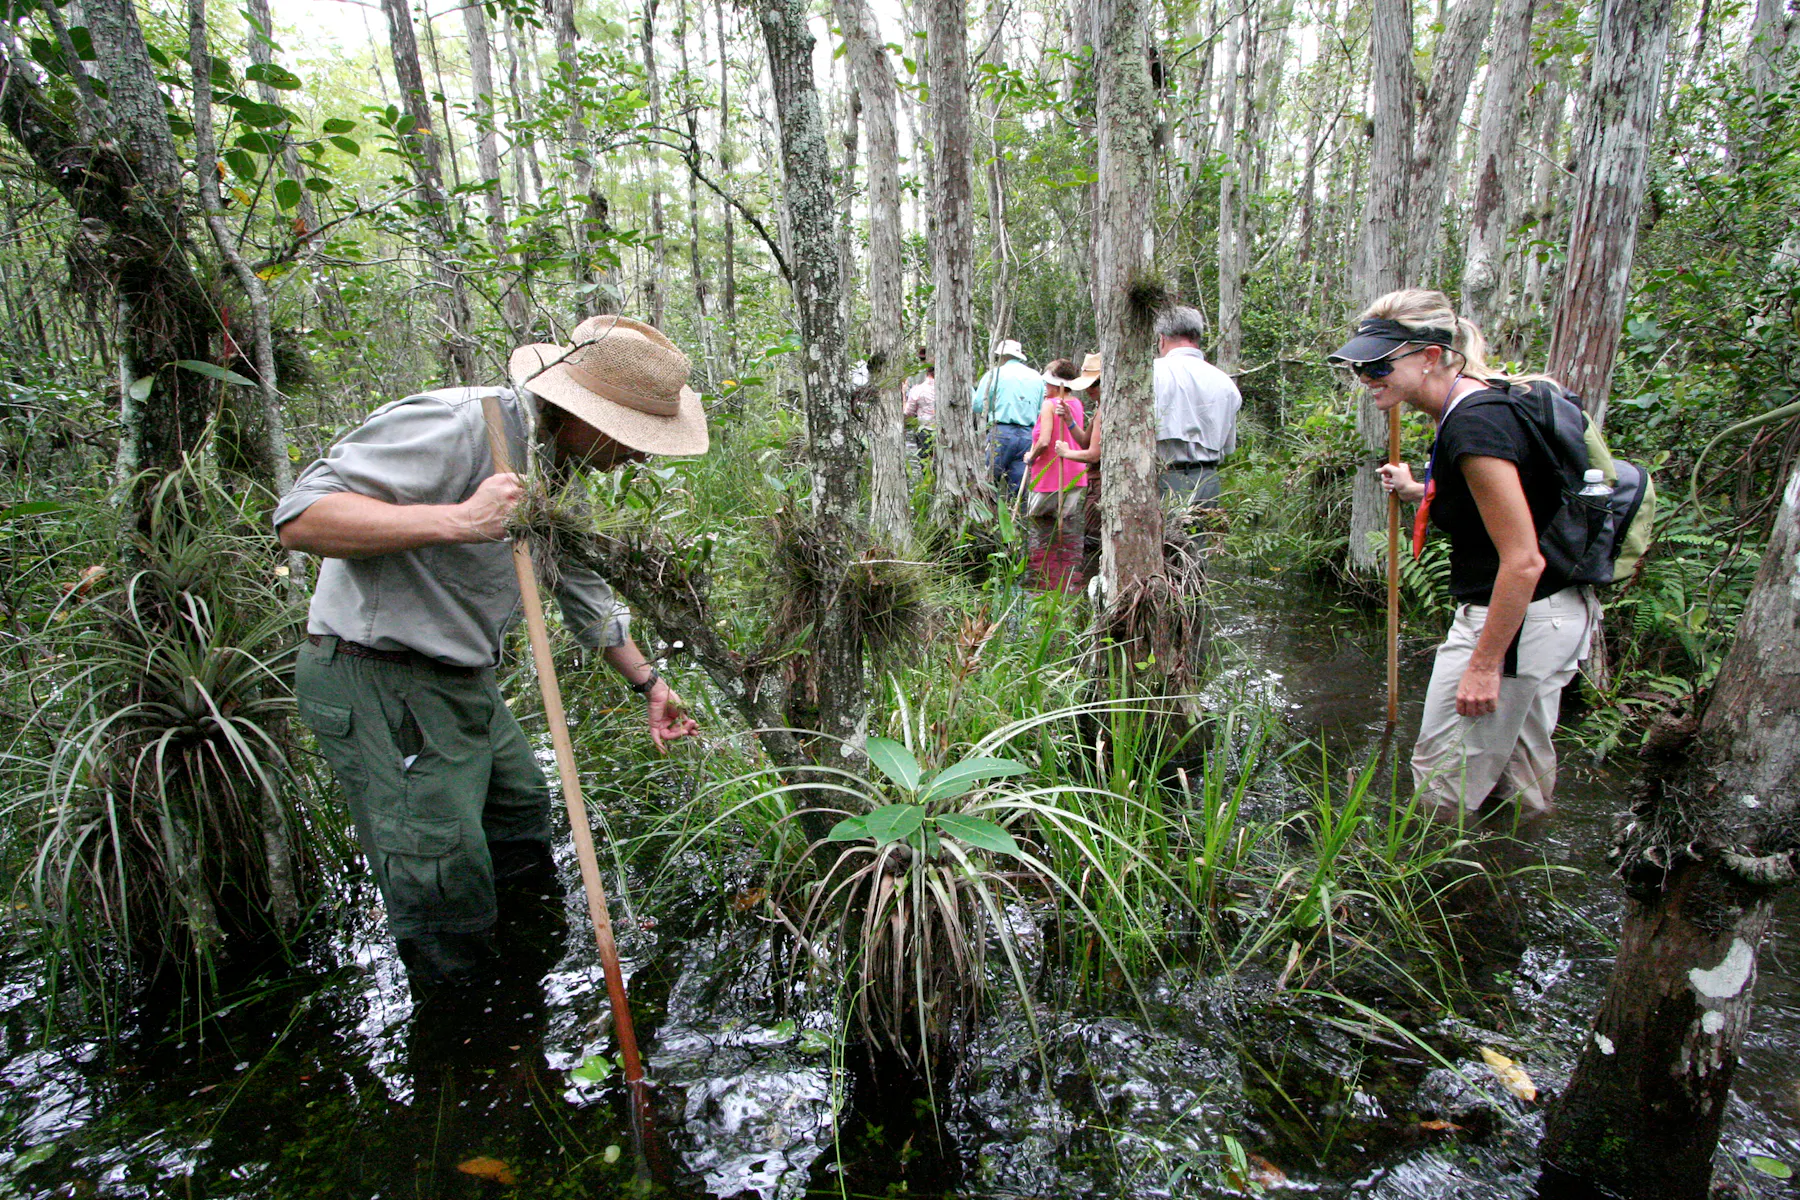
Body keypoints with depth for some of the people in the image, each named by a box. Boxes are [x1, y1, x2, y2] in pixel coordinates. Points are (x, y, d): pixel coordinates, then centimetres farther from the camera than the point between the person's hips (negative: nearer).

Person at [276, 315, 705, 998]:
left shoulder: (558, 467, 8)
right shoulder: (456, 427, -23)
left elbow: (582, 590, 20)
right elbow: (300, 519, -27)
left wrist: (646, 682, 23)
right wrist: (457, 519, -37)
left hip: (463, 681, 10)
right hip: (375, 686, -9)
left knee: (523, 820, 21)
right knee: (447, 885, -7)